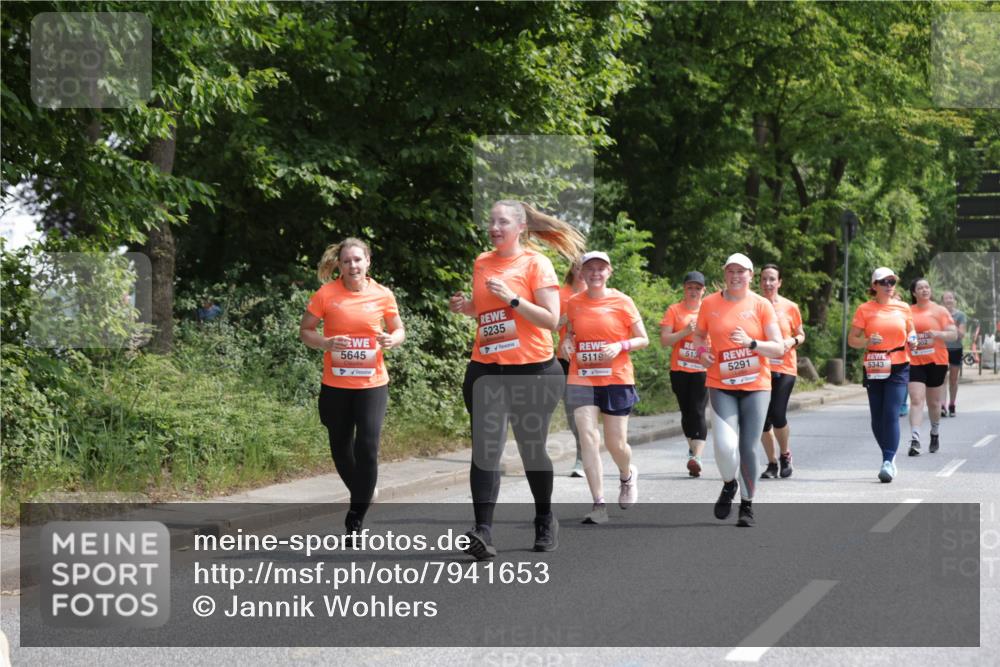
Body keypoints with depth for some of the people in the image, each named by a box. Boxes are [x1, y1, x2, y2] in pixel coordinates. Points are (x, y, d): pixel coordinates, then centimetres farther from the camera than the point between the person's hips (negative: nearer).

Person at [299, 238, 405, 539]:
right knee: (340, 449, 11)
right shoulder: (326, 294, -6)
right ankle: (363, 496, 38)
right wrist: (326, 343, -18)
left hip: (372, 384, -1)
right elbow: (305, 331, 2)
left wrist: (392, 339, -13)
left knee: (367, 448, -12)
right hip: (335, 385, 1)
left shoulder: (382, 295, -2)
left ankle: (356, 518, 0)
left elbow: (398, 330, 11)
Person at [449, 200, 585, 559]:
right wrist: (465, 306, 4)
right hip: (485, 370, 3)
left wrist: (512, 299, -20)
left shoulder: (536, 263, -5)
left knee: (531, 449, 9)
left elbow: (551, 320, -11)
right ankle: (483, 532, -18)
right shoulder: (482, 263, 10)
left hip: (532, 370, -3)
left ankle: (545, 520, 32)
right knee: (485, 449, -11)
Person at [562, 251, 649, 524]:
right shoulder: (573, 303, 6)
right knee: (588, 438, -11)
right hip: (582, 379, 2)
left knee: (616, 443, 3)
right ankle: (599, 504, -8)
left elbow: (643, 339, 2)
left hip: (616, 379, -2)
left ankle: (627, 475, 39)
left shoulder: (622, 302, -2)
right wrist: (567, 343, 0)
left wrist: (620, 345, -16)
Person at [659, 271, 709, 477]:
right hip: (679, 370, 1)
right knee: (686, 411, 11)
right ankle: (693, 447, 32)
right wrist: (685, 332, -17)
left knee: (698, 412, -13)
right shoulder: (674, 310, 4)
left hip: (703, 369, -1)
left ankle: (697, 457, -22)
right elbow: (664, 340, -4)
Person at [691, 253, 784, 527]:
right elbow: (699, 335, 21)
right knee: (724, 444, -16)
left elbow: (779, 348, -2)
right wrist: (701, 351, -1)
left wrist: (751, 343, -19)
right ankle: (729, 485, 16)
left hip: (756, 385, 0)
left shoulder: (761, 305, 0)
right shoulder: (710, 303, 4)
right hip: (721, 386, 0)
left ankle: (747, 505, 17)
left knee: (748, 447, -2)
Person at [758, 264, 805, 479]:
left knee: (777, 415, -14)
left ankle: (785, 455, 12)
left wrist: (792, 342, -8)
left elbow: (801, 334, 13)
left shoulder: (790, 307, 3)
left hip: (784, 368, -2)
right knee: (763, 419, 2)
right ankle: (772, 463, 18)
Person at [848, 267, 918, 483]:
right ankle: (890, 457, 23)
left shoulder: (903, 308, 7)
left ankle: (888, 462, -14)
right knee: (877, 417, 5)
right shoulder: (865, 309, 2)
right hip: (874, 368, 1)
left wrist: (912, 340, -2)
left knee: (891, 414, -13)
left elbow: (911, 332, 20)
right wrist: (867, 341, -18)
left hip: (899, 368, -1)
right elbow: (851, 339, 1)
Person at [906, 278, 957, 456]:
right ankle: (915, 440, -19)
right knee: (916, 400, -13)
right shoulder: (907, 312, 7)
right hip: (914, 362, 0)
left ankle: (935, 433, 35)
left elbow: (953, 334, -2)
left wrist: (937, 334, -19)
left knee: (934, 402, 11)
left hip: (936, 361, 0)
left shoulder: (940, 311, 3)